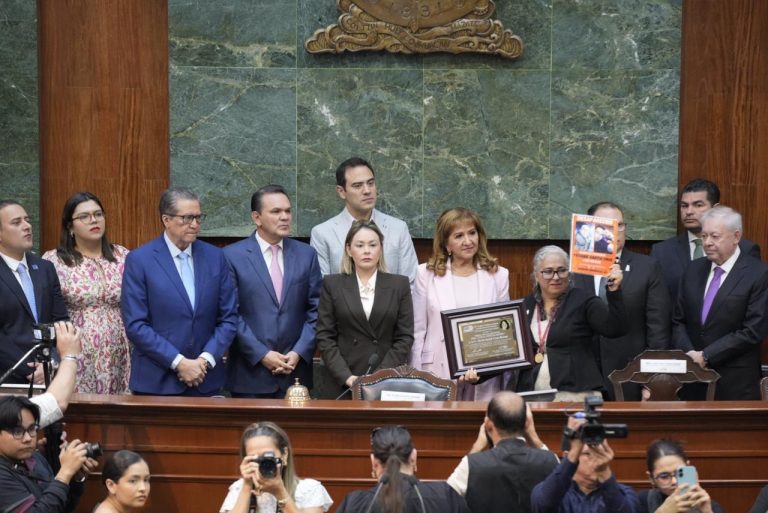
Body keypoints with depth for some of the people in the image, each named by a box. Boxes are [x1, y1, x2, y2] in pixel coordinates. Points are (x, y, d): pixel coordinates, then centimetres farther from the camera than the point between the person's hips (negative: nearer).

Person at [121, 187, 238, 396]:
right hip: (157, 382, -3)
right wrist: (179, 363, -14)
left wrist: (206, 360, -8)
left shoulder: (215, 257, 5)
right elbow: (135, 325, -9)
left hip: (206, 381, 3)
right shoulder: (139, 260, -5)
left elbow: (229, 318, 6)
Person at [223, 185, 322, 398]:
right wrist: (261, 355, -11)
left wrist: (299, 353, -5)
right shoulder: (232, 256, -1)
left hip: (296, 373, 3)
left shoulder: (306, 254, 9)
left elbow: (315, 310, 8)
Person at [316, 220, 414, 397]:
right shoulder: (332, 285, 7)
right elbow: (325, 337, 3)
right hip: (344, 383, 0)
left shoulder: (399, 285, 8)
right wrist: (346, 376, -10)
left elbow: (405, 336, 3)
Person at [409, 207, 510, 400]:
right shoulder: (427, 274, 7)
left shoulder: (498, 276, 10)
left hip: (485, 379, 1)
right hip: (438, 376, -1)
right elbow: (417, 331, 7)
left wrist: (507, 385, 8)